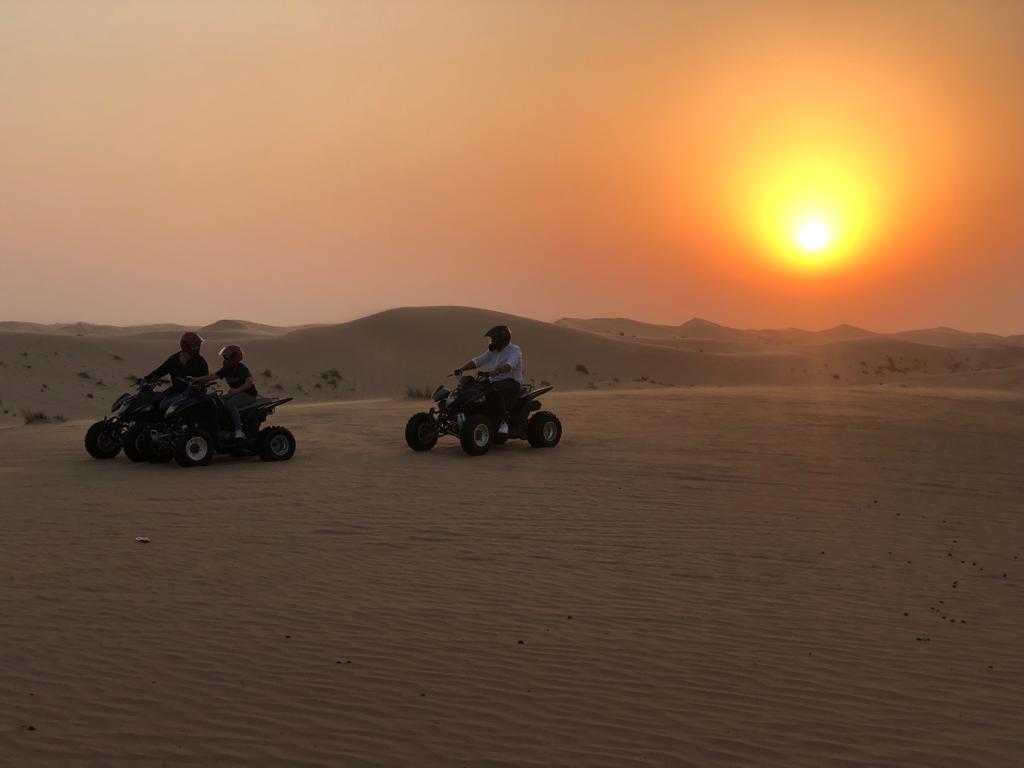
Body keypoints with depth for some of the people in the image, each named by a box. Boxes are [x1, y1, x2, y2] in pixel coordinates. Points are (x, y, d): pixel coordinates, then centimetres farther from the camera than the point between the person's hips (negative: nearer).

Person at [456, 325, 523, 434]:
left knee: (494, 392, -39)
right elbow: (477, 361, 11)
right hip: (495, 382, 7)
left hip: (512, 383, -7)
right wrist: (461, 369, -4)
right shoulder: (493, 351, 19)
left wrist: (497, 371, -45)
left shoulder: (514, 349, -4)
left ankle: (503, 421, -30)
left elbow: (510, 365, -25)